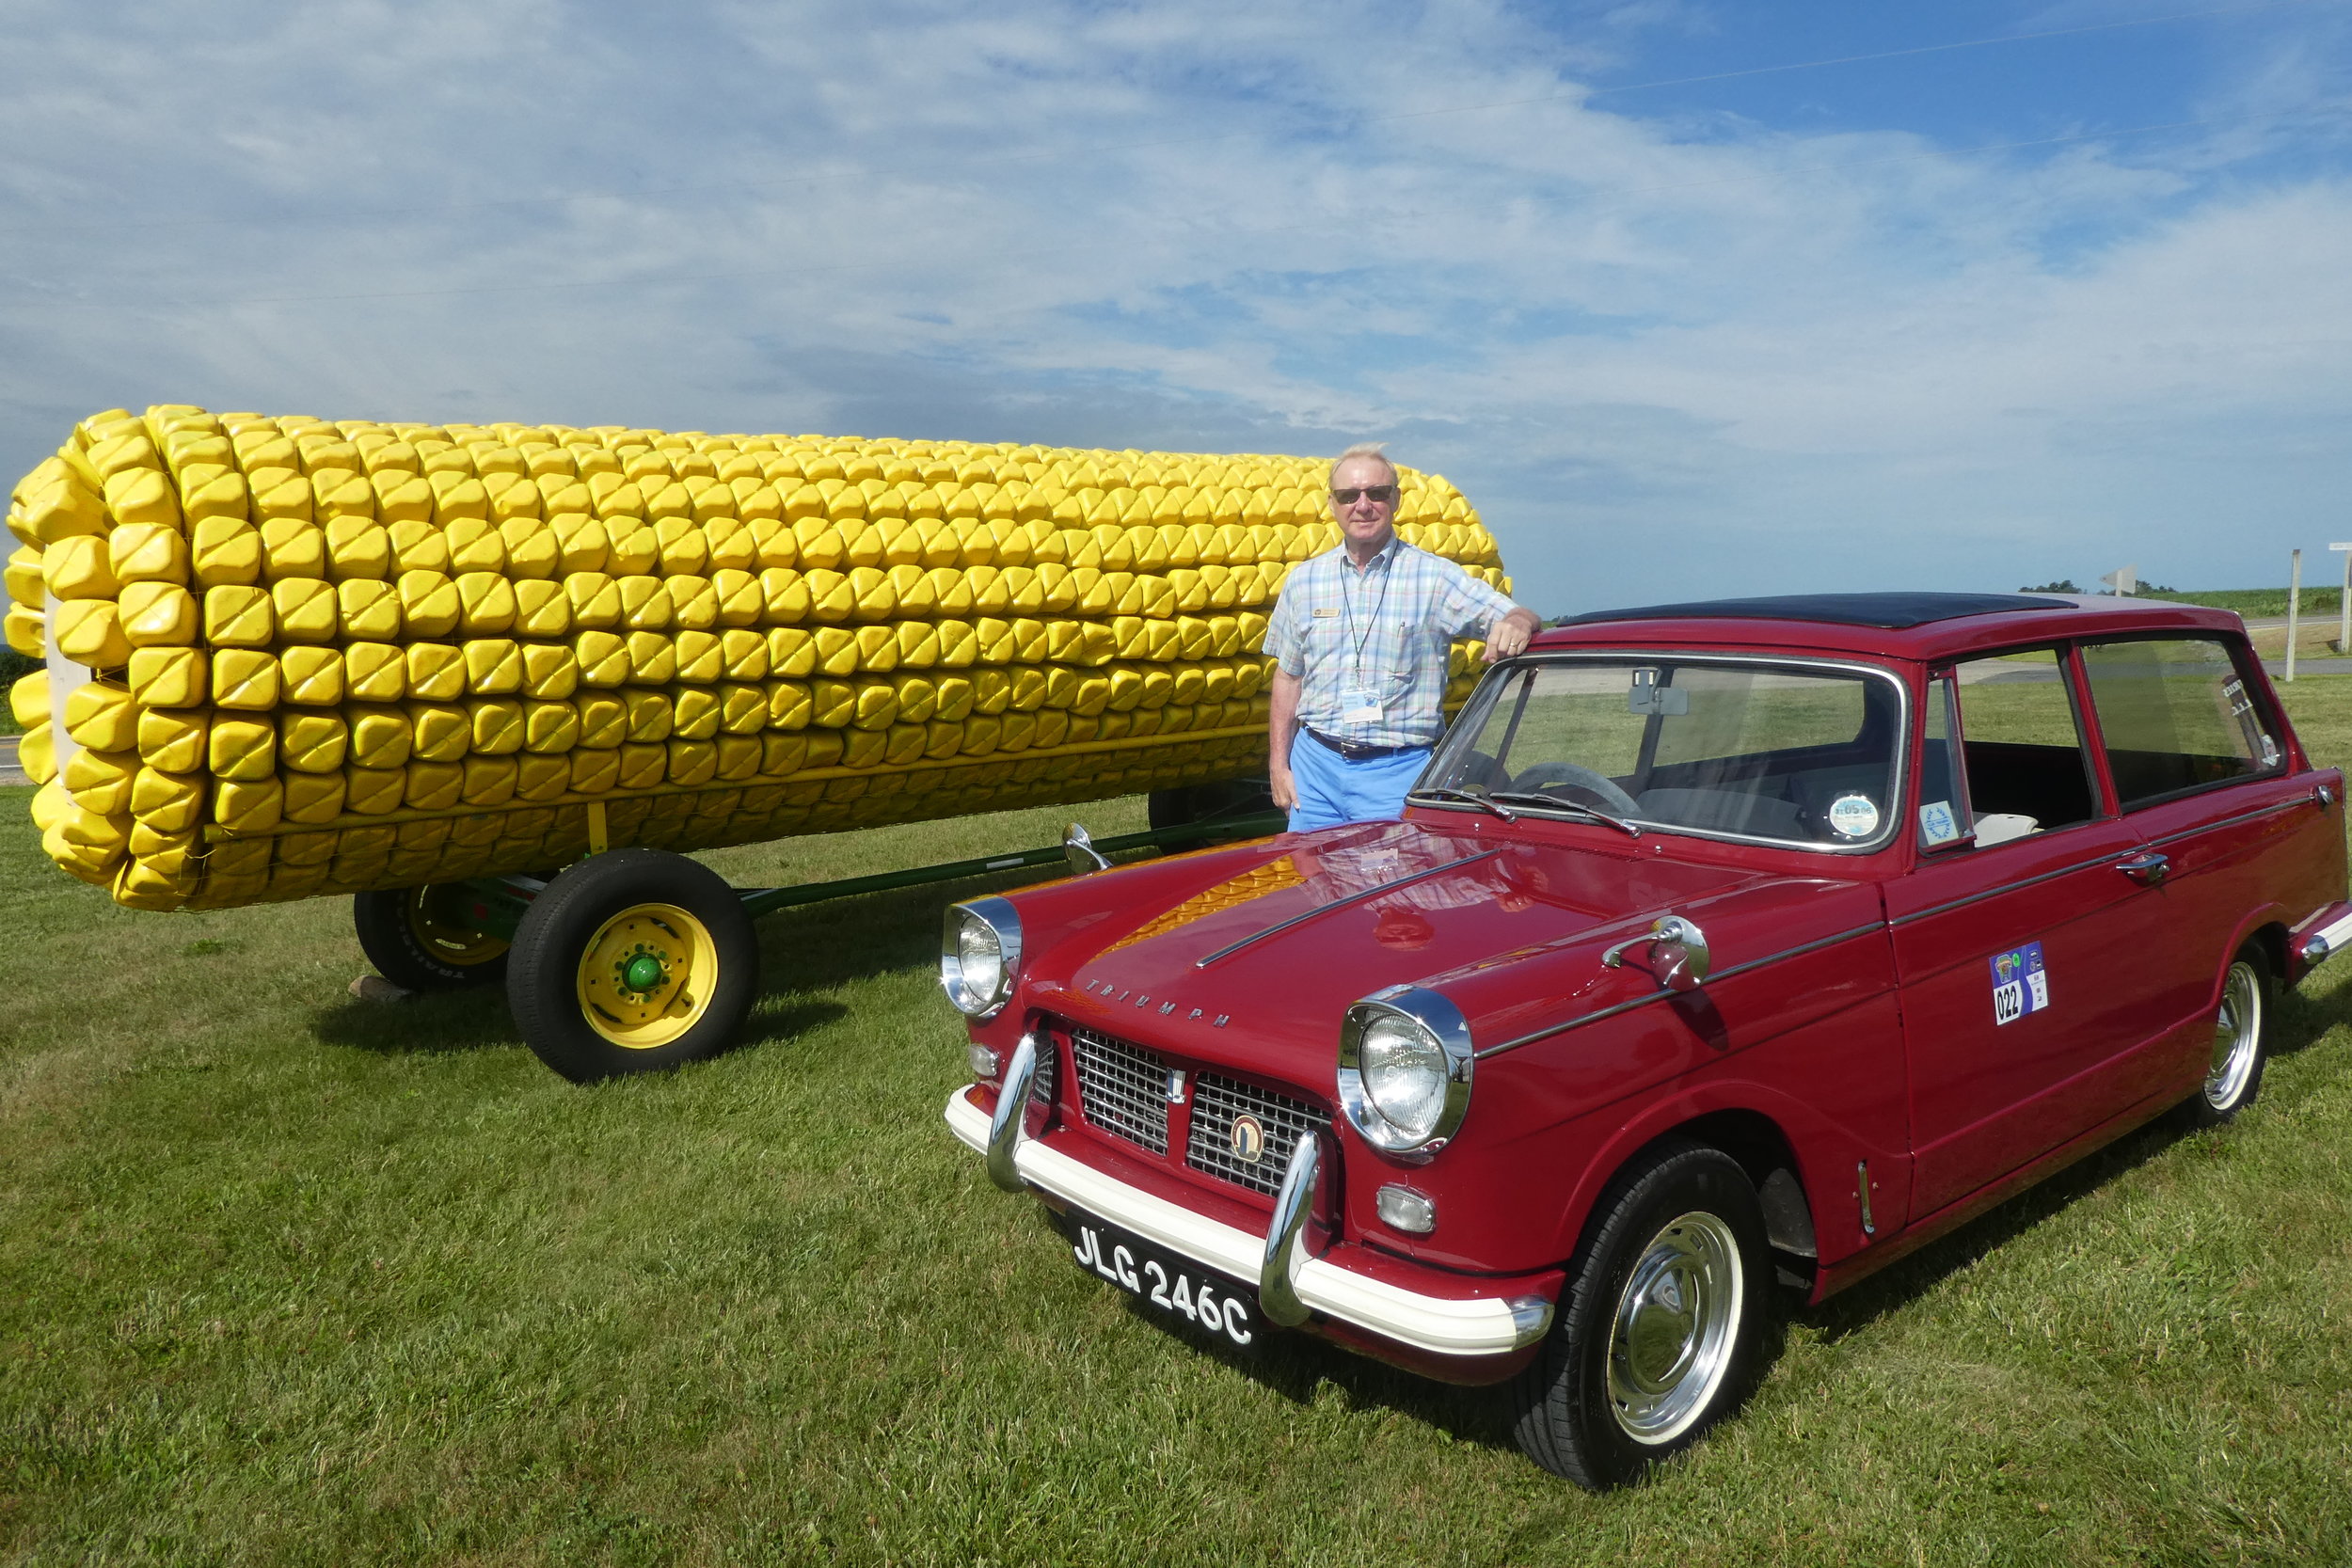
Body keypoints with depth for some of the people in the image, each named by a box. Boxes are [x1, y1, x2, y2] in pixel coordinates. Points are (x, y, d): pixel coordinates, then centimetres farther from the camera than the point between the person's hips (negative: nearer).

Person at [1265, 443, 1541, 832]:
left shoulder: (1435, 577, -1)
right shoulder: (1303, 581, 7)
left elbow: (1513, 617, -7)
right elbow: (1287, 678, 12)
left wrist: (1518, 623, -32)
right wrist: (1278, 764, 8)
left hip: (1398, 772, -2)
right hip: (1314, 762, 3)